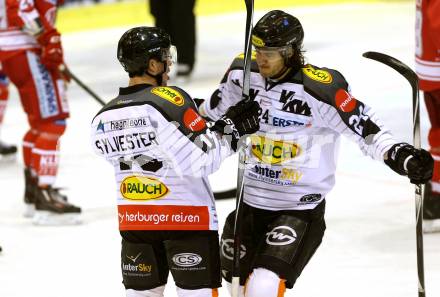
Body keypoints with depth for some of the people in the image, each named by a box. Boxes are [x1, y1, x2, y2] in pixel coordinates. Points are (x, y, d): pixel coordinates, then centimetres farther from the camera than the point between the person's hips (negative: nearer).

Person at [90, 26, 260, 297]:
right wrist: (230, 128, -7)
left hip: (133, 220, 6)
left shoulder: (102, 119, 5)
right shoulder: (168, 99, -15)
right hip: (187, 216, -6)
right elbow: (200, 160, -20)